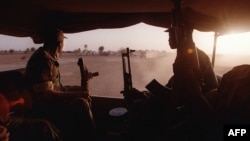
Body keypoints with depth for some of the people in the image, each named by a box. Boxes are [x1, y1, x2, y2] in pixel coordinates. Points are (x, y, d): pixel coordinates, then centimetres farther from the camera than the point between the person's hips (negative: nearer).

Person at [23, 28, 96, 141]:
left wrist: (76, 89, 6)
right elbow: (45, 94, -26)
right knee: (81, 104, -23)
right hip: (41, 105, -10)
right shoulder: (44, 59, -21)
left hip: (48, 100, 10)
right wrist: (76, 94, -23)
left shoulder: (48, 57, 9)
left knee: (85, 98, 7)